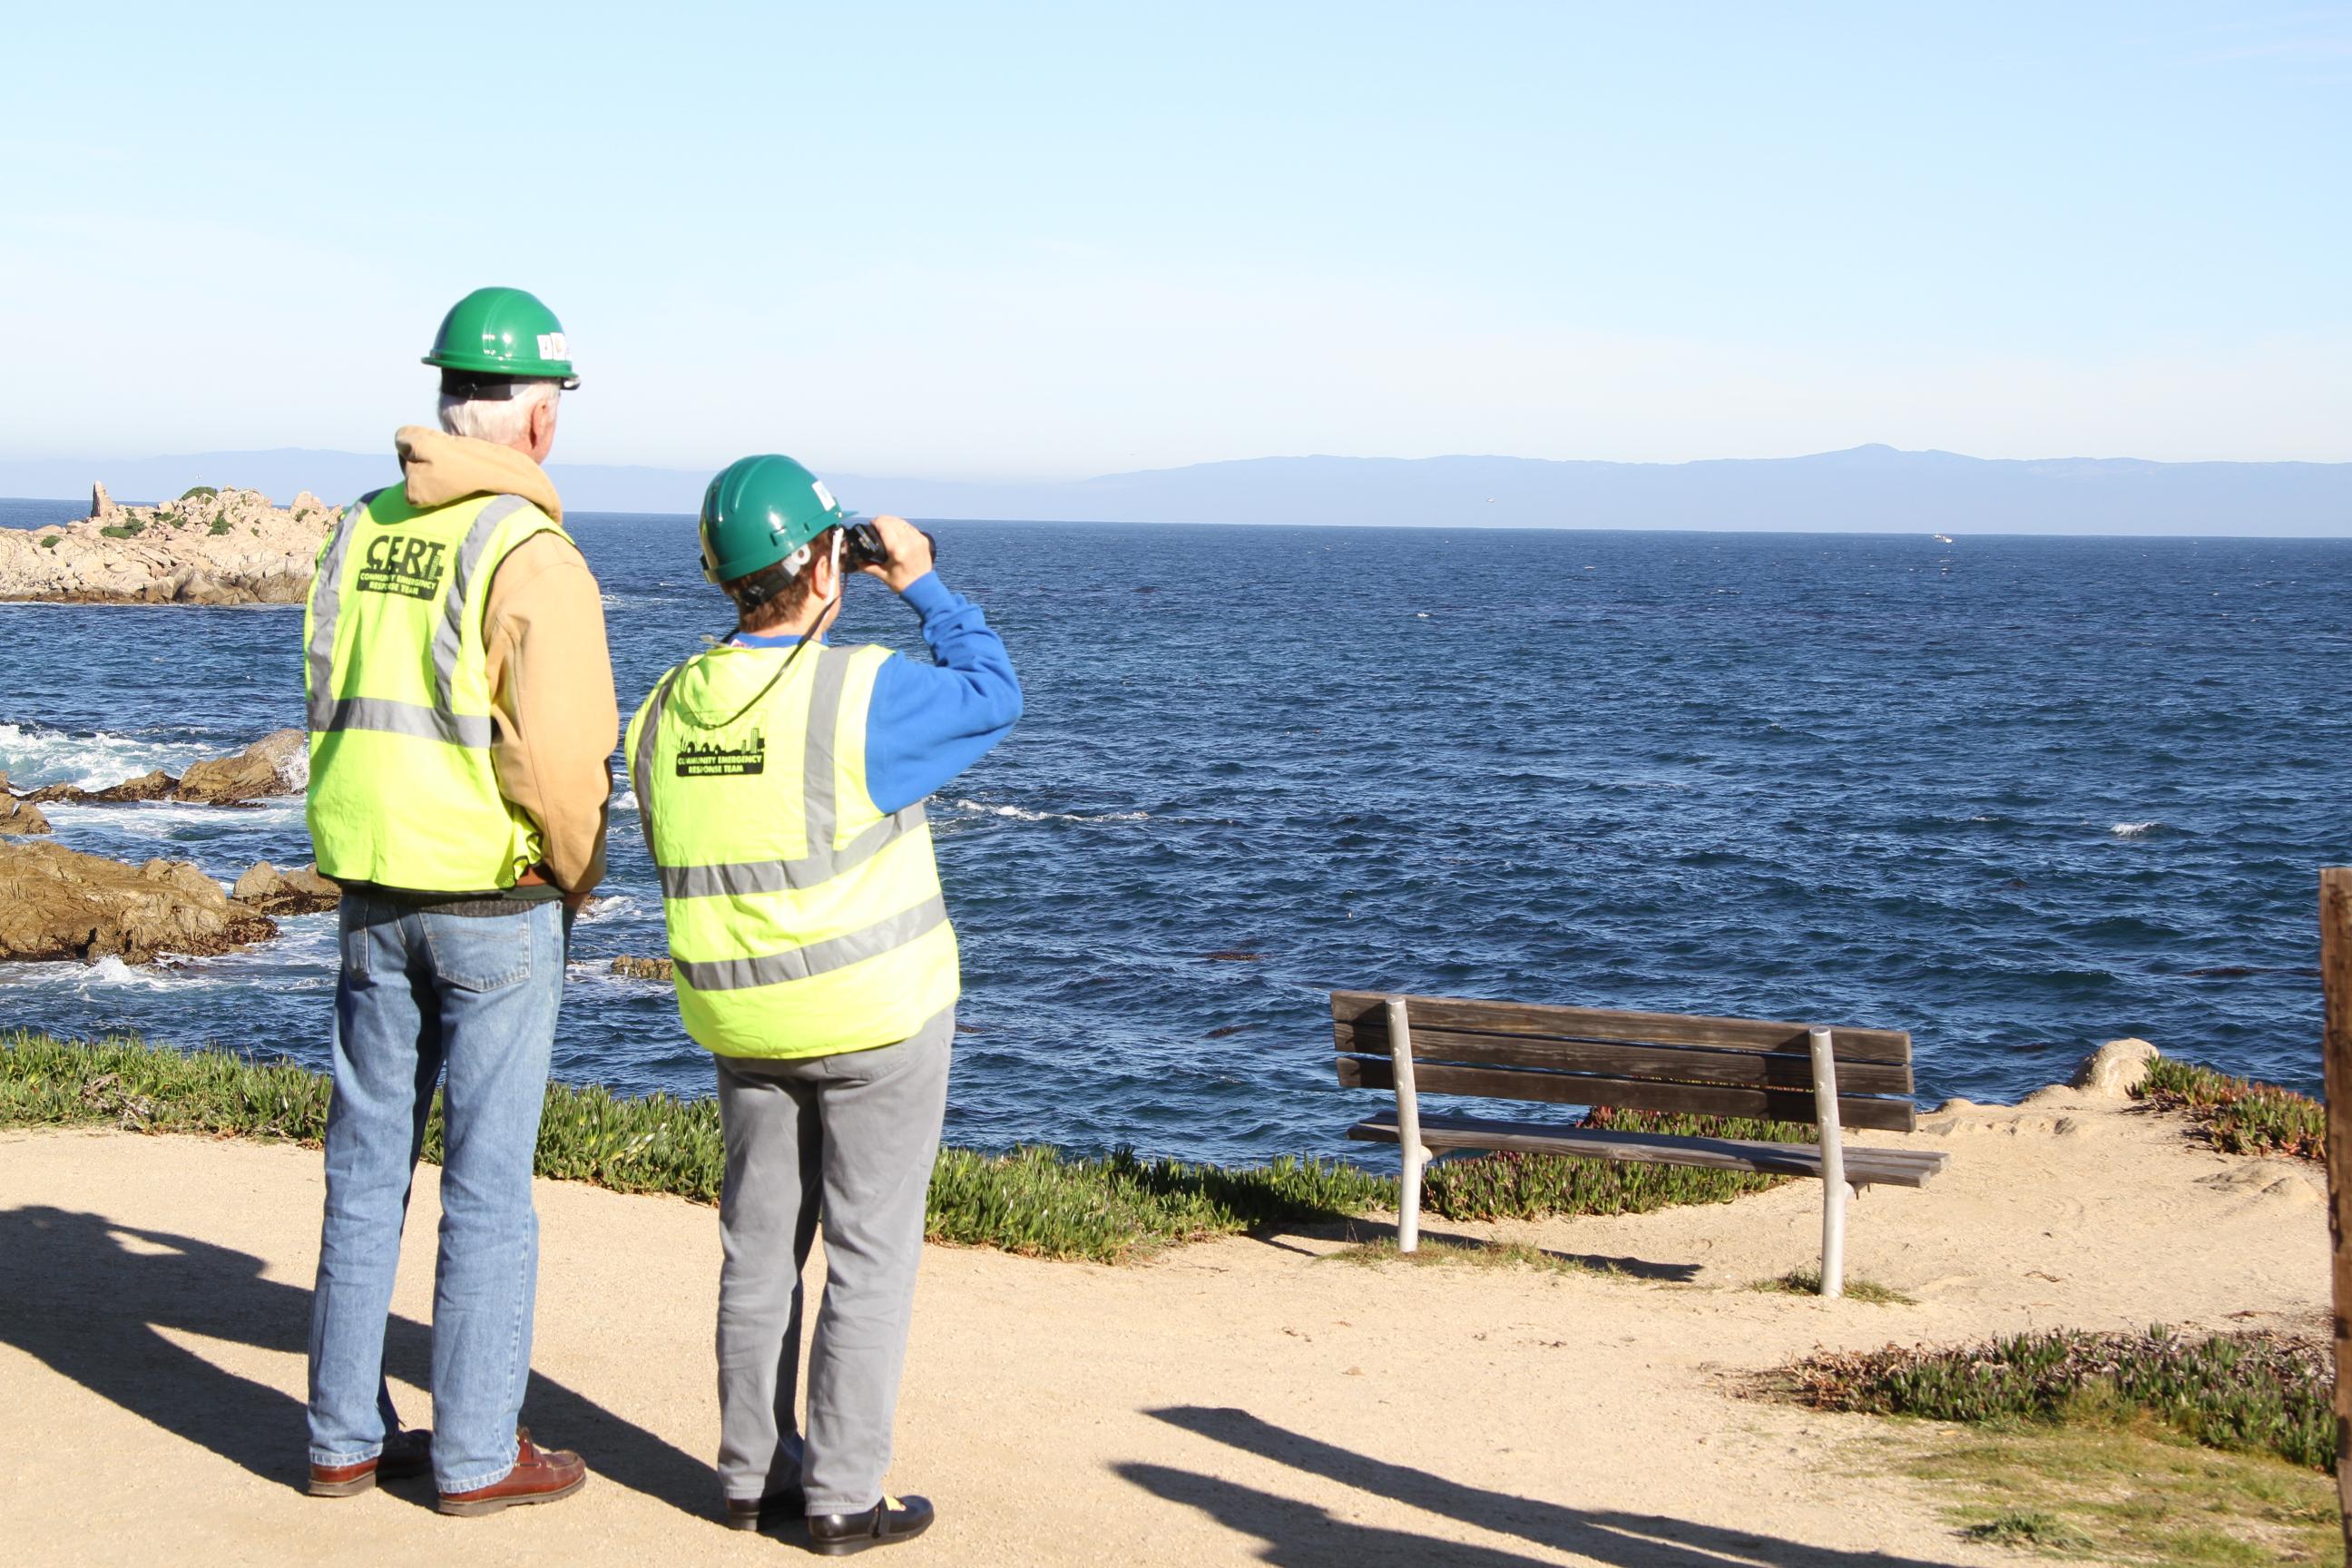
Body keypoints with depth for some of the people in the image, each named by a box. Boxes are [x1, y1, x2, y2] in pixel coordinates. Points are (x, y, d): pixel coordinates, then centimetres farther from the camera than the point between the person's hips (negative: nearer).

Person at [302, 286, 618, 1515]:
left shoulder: (361, 531, 6)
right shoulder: (532, 554, -15)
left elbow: (330, 704, 11)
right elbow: (559, 750, -20)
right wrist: (580, 867, -3)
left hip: (372, 891, 6)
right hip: (498, 903, -6)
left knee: (366, 1161, 13)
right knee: (488, 1179, 3)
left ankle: (346, 1436, 21)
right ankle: (476, 1454, 11)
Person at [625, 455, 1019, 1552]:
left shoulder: (667, 712, 0)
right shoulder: (862, 693, -19)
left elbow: (684, 870, 10)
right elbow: (994, 696, -3)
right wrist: (924, 587, 7)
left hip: (741, 1022, 6)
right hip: (878, 1018, -6)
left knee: (761, 1247, 16)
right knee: (869, 1255, 3)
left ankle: (752, 1472, 24)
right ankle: (842, 1499, 6)